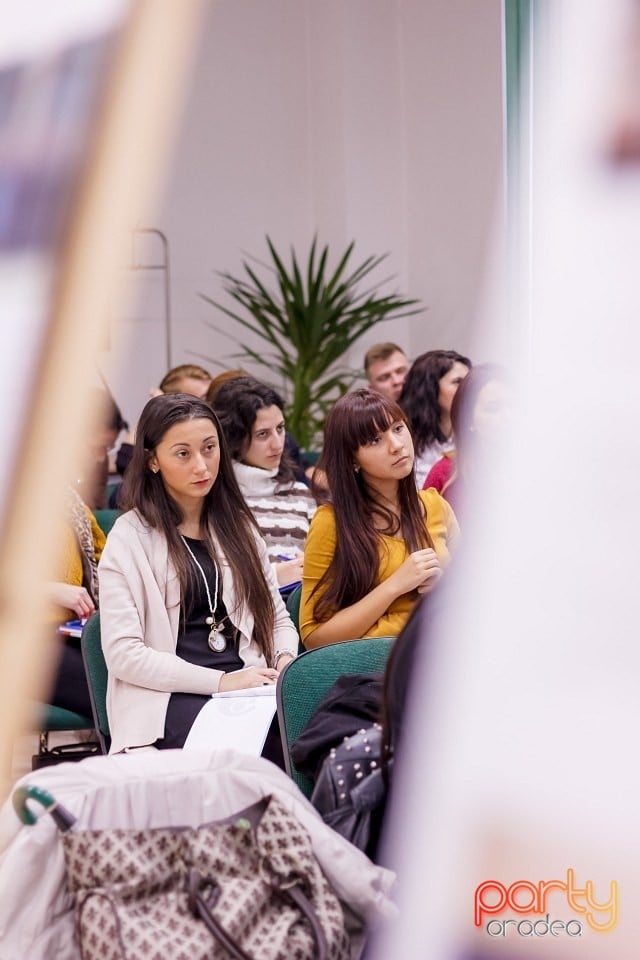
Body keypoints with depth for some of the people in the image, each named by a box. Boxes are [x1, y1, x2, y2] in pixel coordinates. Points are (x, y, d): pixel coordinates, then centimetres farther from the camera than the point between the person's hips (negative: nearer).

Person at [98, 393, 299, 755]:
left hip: (249, 684, 5)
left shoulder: (238, 525, 18)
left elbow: (278, 618, 21)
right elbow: (123, 653, -7)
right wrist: (220, 681, -14)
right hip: (170, 698, -5)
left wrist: (286, 661, -3)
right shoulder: (130, 538, 2)